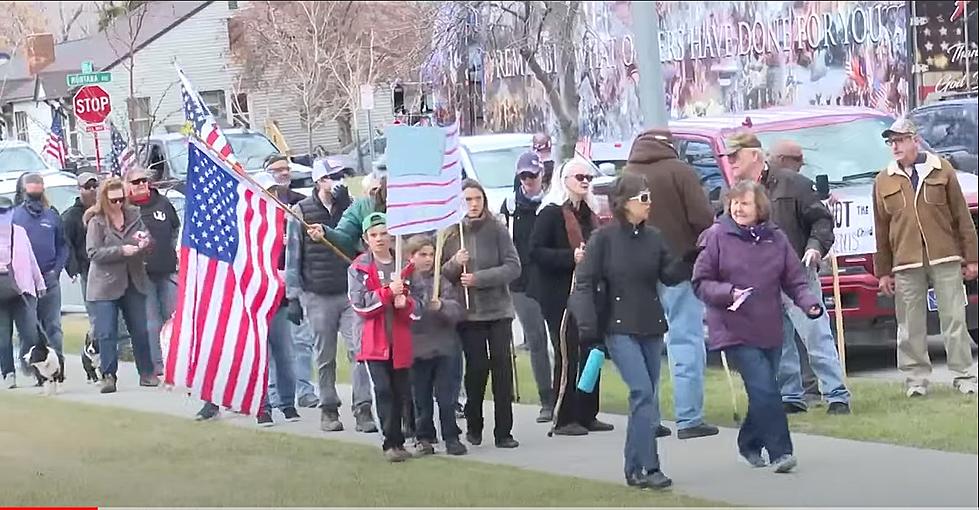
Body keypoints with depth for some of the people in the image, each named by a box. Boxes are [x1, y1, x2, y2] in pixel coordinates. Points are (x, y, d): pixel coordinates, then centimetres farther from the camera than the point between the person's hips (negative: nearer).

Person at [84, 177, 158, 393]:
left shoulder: (133, 216, 5)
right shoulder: (96, 222, -5)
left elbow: (148, 242, 13)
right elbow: (94, 253, -13)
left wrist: (144, 242, -10)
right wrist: (121, 251, -21)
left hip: (133, 282, 4)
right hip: (106, 285, -4)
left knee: (140, 331, 8)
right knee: (106, 333, -6)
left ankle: (147, 373, 17)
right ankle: (108, 376, -2)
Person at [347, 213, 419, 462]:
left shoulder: (405, 265, 7)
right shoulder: (359, 268, 2)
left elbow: (419, 303, 9)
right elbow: (359, 304, -10)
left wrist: (405, 303, -14)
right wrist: (388, 292, -20)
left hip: (401, 340, 3)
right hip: (375, 341, -2)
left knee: (402, 392, 6)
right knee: (383, 390, -9)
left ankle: (397, 441, 18)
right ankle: (391, 443, -4)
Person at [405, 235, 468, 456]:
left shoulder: (442, 280, 1)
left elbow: (458, 310, -6)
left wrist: (442, 306, -24)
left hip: (444, 347, 0)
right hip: (417, 348, 0)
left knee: (446, 396, 3)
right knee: (421, 397, 8)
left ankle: (451, 437, 11)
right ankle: (424, 438, 18)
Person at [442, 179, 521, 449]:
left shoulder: (497, 229, -2)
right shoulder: (450, 233, 1)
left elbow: (513, 267, -7)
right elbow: (441, 275, 4)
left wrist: (479, 278, -15)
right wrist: (454, 264, -17)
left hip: (498, 309, 0)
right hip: (468, 313, 0)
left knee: (502, 367, -3)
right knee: (476, 368, 0)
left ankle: (503, 432, 3)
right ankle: (474, 427, 17)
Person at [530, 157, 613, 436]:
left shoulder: (588, 213, 17)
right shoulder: (551, 213, -8)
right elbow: (536, 252, -15)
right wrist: (571, 257, -24)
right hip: (559, 295, -8)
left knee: (590, 352, 7)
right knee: (567, 355, -7)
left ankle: (587, 415, 15)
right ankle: (564, 419, -3)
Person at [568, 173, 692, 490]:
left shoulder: (654, 238, 6)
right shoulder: (604, 238, -7)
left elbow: (668, 276, 3)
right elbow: (584, 283, -7)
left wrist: (689, 262, -17)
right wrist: (589, 329, -13)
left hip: (652, 327, 5)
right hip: (619, 328, -5)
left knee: (645, 396, 7)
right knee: (643, 392, -16)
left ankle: (635, 469, 15)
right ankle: (646, 468, -16)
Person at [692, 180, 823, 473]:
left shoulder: (776, 239, 6)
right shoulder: (717, 237, -4)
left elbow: (794, 280, 7)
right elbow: (701, 283, -3)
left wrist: (809, 303, -11)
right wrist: (729, 293, -19)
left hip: (770, 330, 5)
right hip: (735, 331, -4)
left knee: (764, 392, 12)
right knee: (765, 390, -15)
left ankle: (750, 443, 33)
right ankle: (780, 452, -12)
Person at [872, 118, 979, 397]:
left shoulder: (942, 170, 6)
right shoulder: (883, 181, 10)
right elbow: (881, 229, 11)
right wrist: (883, 271, 8)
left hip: (945, 258, -1)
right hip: (905, 263, 1)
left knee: (954, 320, -1)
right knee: (911, 326, 1)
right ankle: (916, 379, 8)